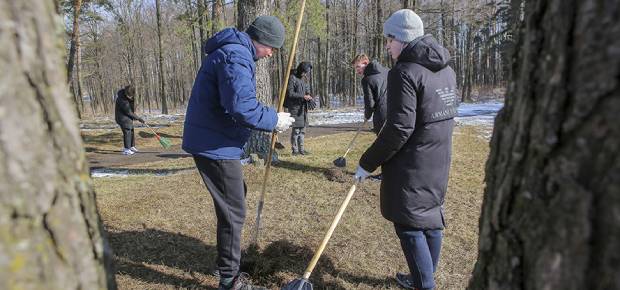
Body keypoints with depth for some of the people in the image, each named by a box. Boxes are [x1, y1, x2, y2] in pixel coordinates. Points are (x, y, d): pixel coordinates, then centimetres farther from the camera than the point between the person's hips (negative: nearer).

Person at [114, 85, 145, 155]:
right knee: (127, 132, -16)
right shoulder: (122, 100, -33)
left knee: (131, 131, 14)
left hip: (128, 116, 9)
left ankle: (131, 147, 27)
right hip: (122, 116, -9)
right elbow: (129, 112, -24)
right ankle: (126, 149, -16)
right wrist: (138, 118, -18)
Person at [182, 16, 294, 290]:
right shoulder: (236, 57, -19)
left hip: (213, 141, 11)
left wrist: (268, 118, 10)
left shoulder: (233, 51, 16)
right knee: (233, 211, -2)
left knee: (237, 194, 26)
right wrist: (273, 120, -16)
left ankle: (229, 255, 44)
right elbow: (241, 107, -30)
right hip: (215, 146, -11)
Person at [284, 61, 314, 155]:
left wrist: (309, 98, -4)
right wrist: (303, 96, -20)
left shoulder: (304, 79, 16)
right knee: (296, 129, -6)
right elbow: (290, 93, -14)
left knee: (302, 129, 10)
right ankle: (295, 150, 2)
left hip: (303, 108, 8)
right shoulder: (292, 78, -9)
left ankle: (301, 149, 17)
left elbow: (307, 92, 18)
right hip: (295, 107, -8)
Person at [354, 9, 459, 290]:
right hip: (439, 162, 9)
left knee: (408, 224, 3)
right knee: (431, 216, 17)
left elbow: (399, 129, -23)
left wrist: (368, 162, -15)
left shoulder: (404, 72, -17)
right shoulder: (446, 70, 10)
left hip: (411, 166, -9)